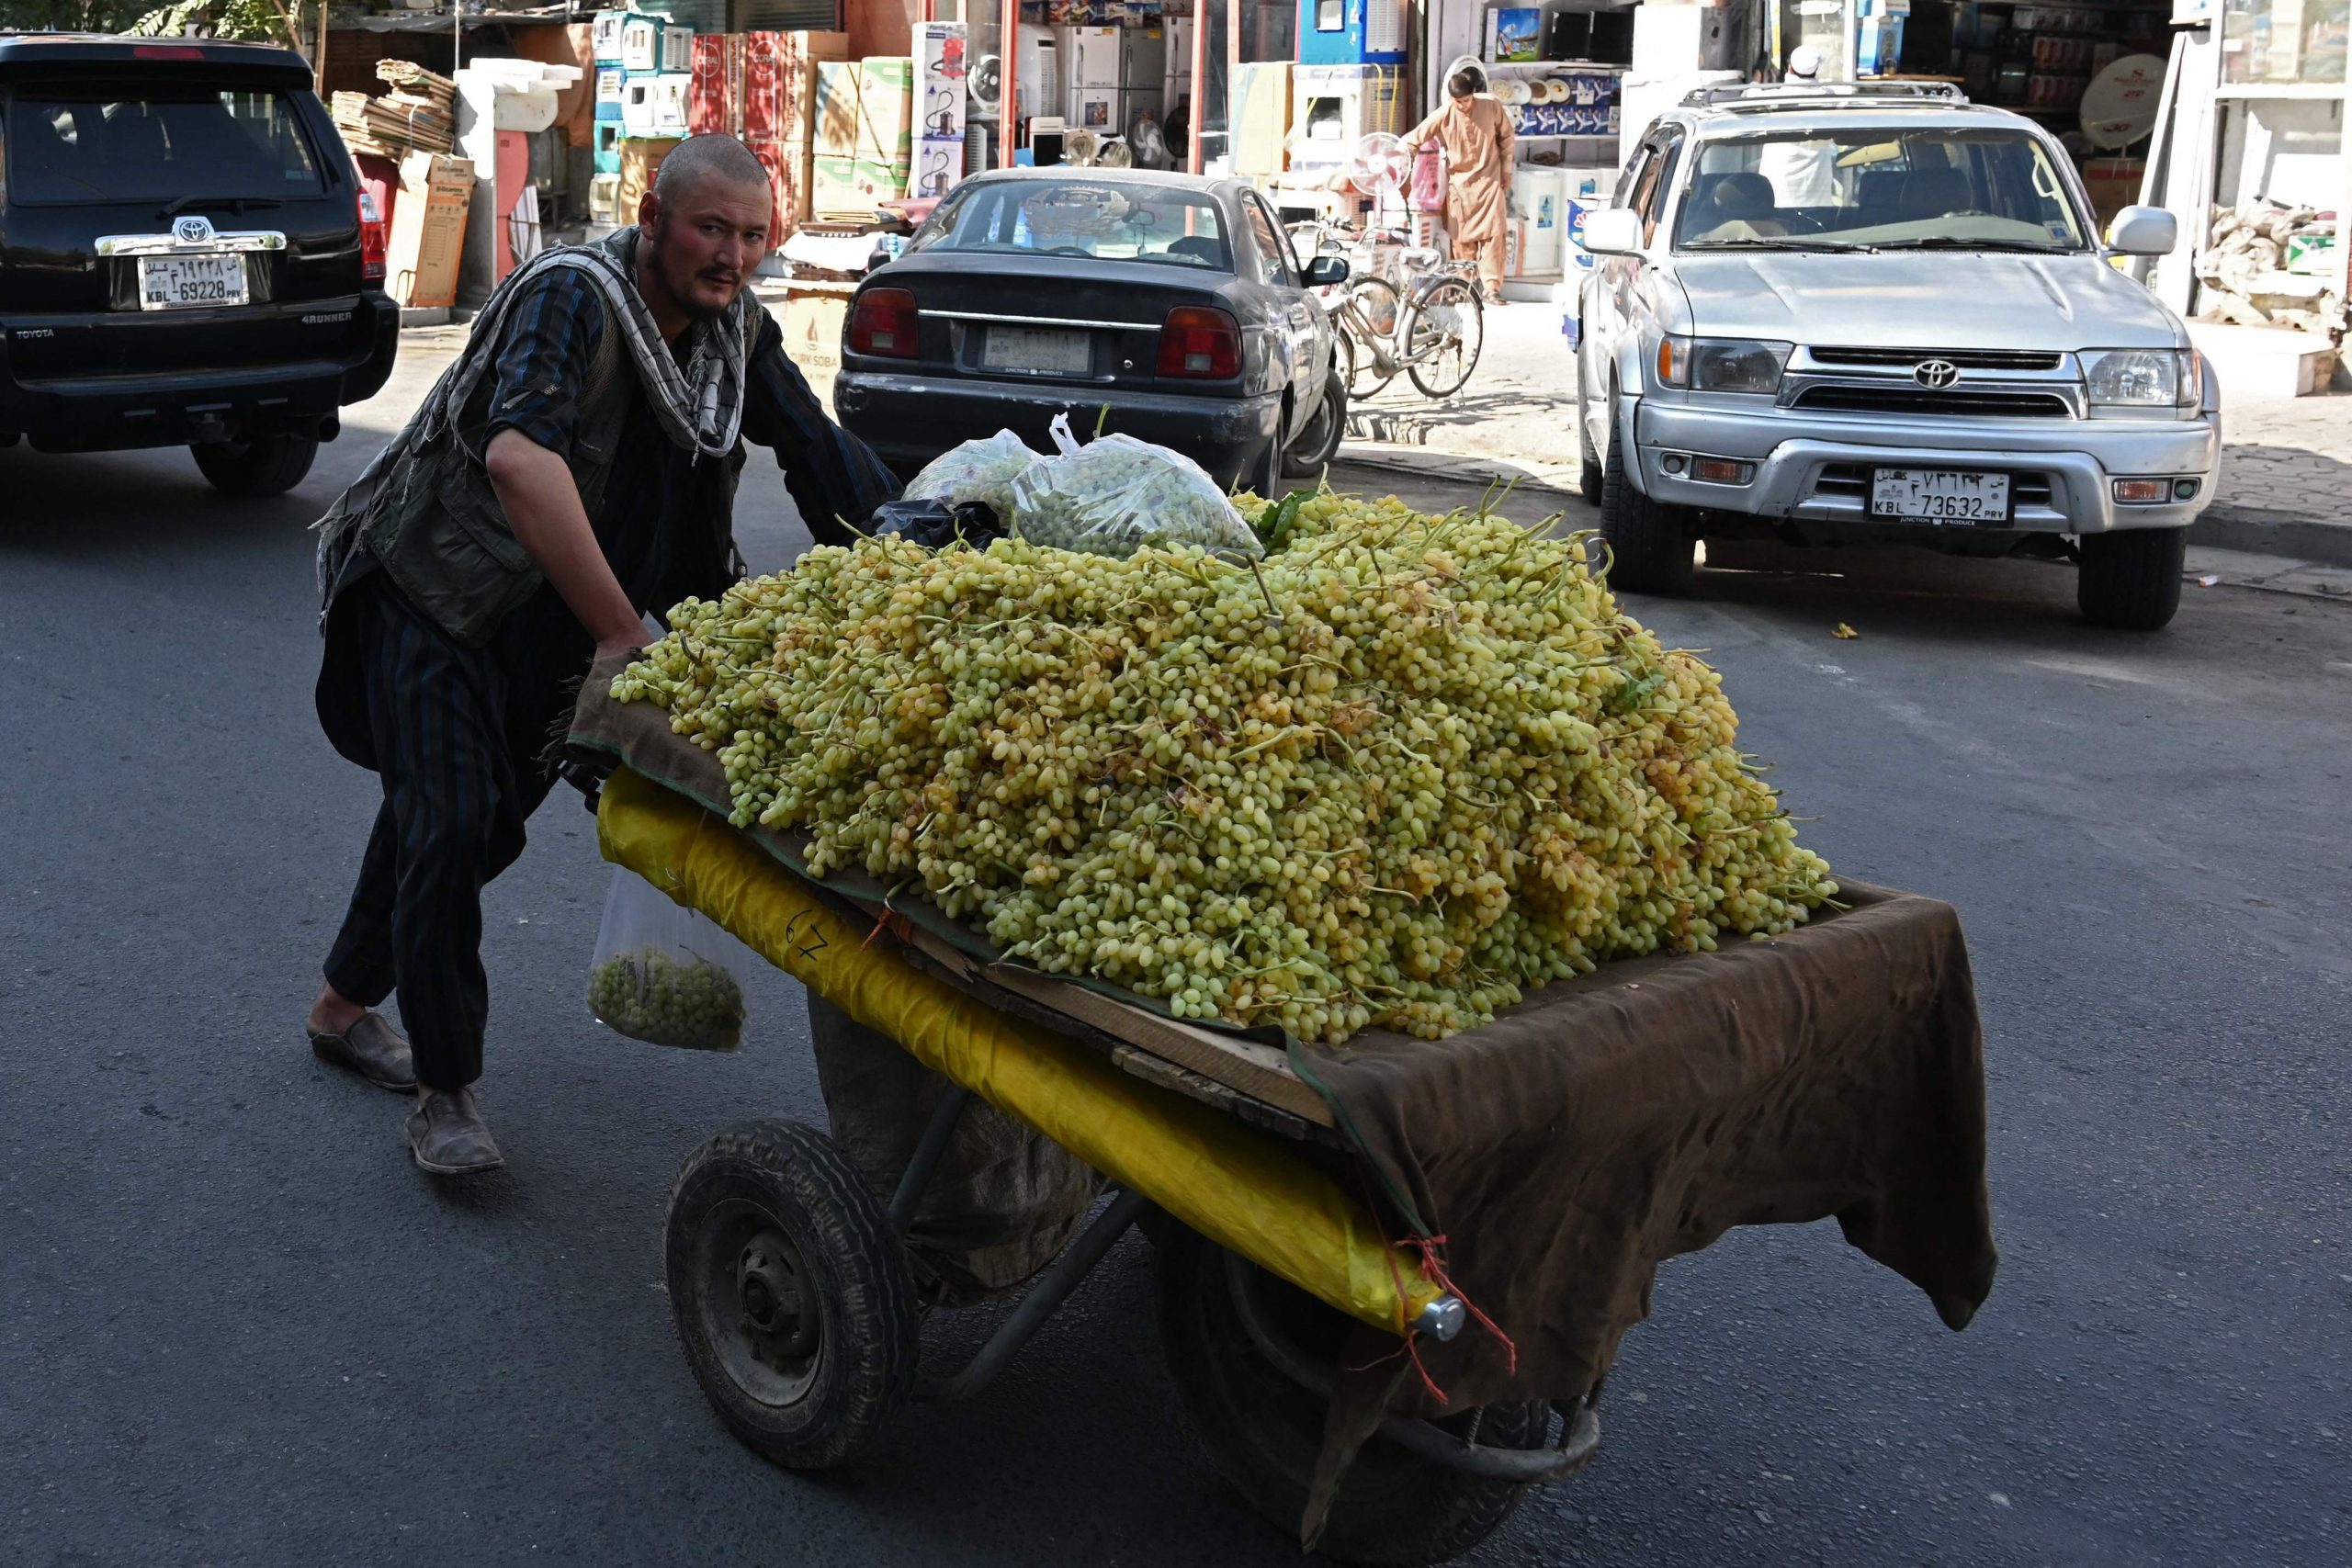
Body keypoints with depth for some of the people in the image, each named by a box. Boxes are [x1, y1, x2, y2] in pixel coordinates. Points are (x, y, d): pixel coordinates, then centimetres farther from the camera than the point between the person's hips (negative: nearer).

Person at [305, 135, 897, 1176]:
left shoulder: (736, 330, -3)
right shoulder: (573, 294, -27)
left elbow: (816, 449, 1)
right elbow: (519, 455, -42)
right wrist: (622, 630, -45)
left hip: (546, 620, 7)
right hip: (431, 588, -7)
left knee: (482, 811, 15)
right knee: (452, 823, -15)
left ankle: (343, 1007, 37)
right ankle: (444, 1095, -3)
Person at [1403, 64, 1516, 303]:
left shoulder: (1491, 107, -10)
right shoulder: (1444, 115, -12)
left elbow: (1507, 138, 3)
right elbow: (1413, 139, -8)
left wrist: (1506, 171, 5)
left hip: (1489, 180, 0)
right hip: (1459, 183, 0)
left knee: (1493, 234, -8)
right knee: (1463, 238, 1)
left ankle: (1492, 287, -6)